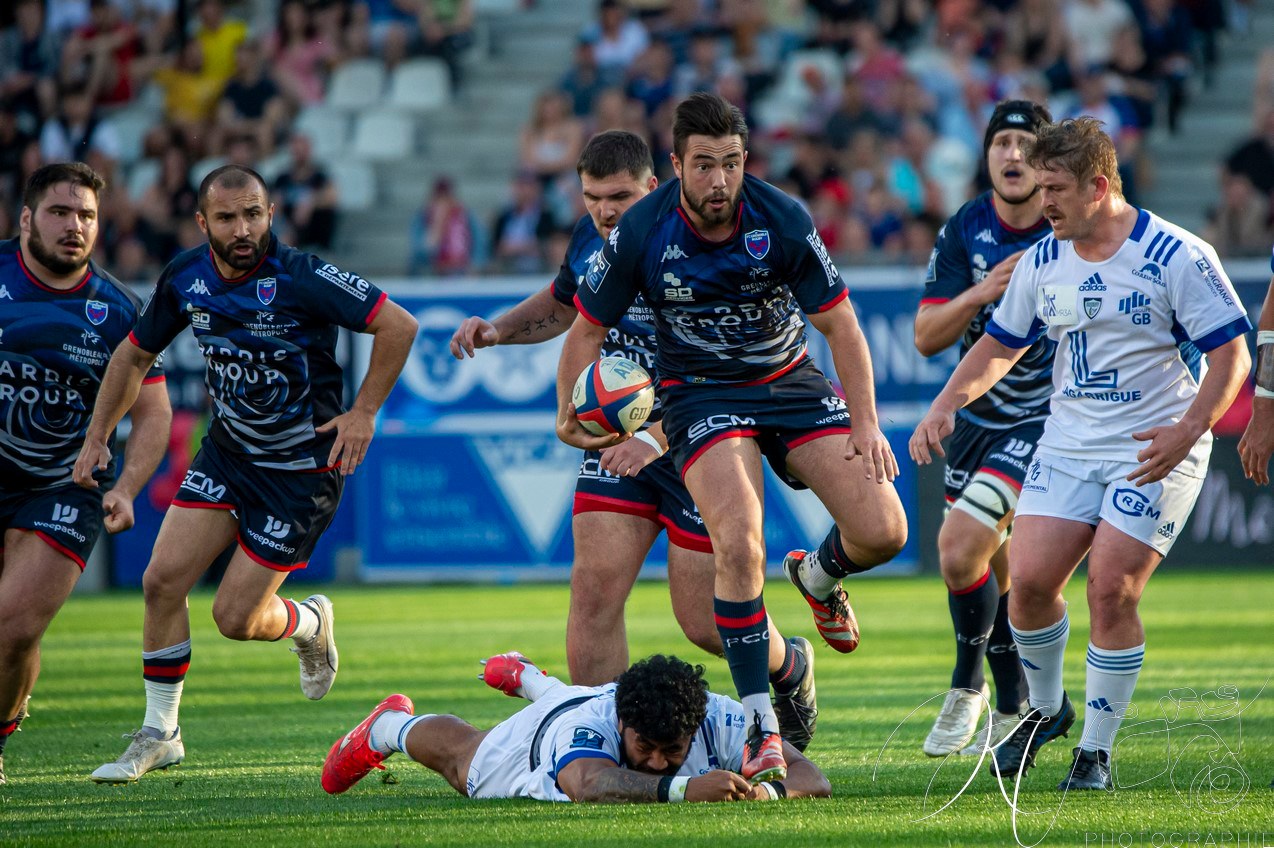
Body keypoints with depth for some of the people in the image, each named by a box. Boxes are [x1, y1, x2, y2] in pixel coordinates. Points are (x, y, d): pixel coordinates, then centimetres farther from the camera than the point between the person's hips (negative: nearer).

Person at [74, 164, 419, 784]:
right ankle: (158, 734, 8)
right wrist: (97, 435, 10)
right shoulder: (185, 279, -5)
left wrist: (363, 413, -17)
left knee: (236, 618, -5)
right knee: (163, 580, -7)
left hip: (301, 467, -5)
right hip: (225, 449, 5)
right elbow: (136, 352, 12)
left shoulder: (301, 278, -23)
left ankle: (311, 623, 31)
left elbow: (398, 325, -20)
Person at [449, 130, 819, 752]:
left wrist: (656, 438, -39)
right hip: (615, 439, 5)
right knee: (594, 589, -10)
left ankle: (790, 667, 33)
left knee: (704, 622, 0)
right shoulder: (591, 238, 0)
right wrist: (497, 329, 5)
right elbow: (560, 305, 24)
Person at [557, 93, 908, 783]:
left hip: (790, 380, 2)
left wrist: (865, 424, -10)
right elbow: (588, 328, -3)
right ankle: (759, 724, -15)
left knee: (882, 531, -12)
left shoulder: (783, 222, -17)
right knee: (738, 544, -26)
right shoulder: (640, 234, -18)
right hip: (700, 392, -2)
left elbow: (838, 324, -6)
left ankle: (818, 577, 27)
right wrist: (570, 418, -9)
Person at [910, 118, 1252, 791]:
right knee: (1028, 577, -7)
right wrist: (946, 405, 2)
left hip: (1155, 452, -5)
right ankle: (1045, 709, 20)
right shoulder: (1042, 261, 5)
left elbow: (1230, 354, -10)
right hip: (1067, 444, 5)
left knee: (1111, 589, -14)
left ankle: (1096, 749, 1)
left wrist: (1187, 430, -22)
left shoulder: (1177, 257, -12)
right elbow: (1000, 345, 17)